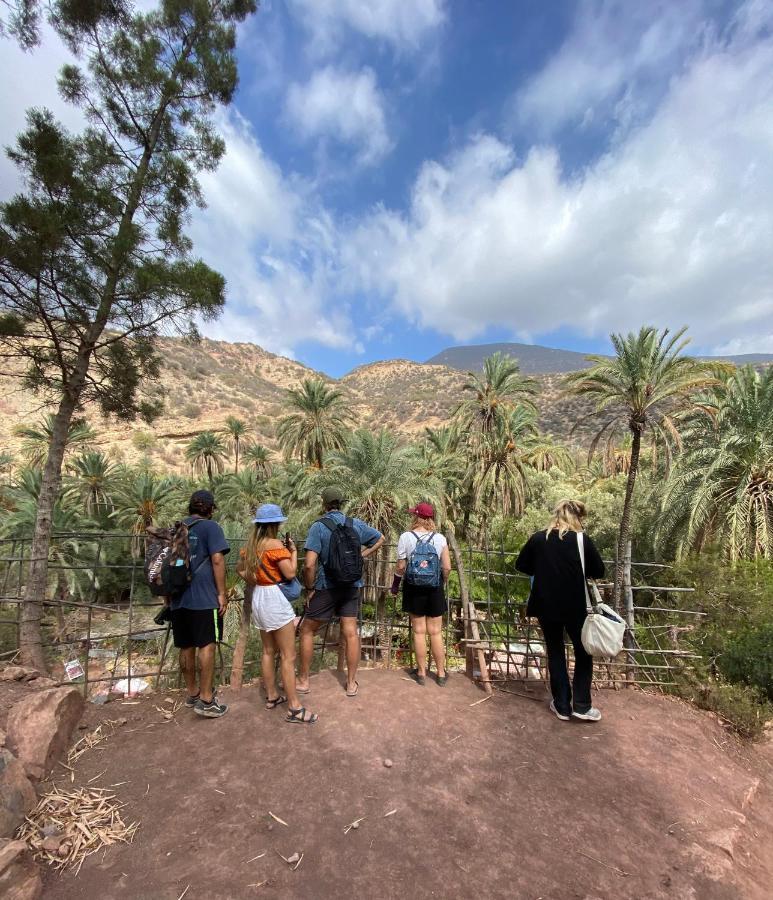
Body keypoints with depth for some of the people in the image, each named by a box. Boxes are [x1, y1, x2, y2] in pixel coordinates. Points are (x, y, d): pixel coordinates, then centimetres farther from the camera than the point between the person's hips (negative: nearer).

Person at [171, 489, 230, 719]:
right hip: (204, 597, -7)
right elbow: (217, 560, -15)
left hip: (179, 598, 7)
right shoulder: (210, 527, -5)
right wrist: (222, 593, -10)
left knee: (186, 647, 13)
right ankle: (206, 700, 0)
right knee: (207, 646, -2)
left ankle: (192, 694, 27)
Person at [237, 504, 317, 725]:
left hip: (259, 598, 9)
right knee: (288, 656, -2)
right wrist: (293, 551, -8)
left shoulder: (251, 545, 6)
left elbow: (241, 569, 16)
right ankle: (295, 709, 3)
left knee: (268, 651, 19)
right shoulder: (275, 544, -19)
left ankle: (272, 697, 30)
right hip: (276, 599, -9)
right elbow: (290, 573, -20)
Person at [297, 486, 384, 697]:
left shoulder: (318, 526, -15)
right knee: (351, 633, 11)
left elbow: (309, 564, -22)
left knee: (307, 631, 15)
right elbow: (380, 539, 15)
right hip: (351, 586, 4)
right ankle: (351, 683, 21)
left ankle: (303, 681, 24)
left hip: (326, 587, -4)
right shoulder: (356, 524, 0)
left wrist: (310, 588, -9)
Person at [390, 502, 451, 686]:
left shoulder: (406, 537, -10)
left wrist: (395, 585, 8)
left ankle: (421, 672, 22)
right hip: (434, 589, 1)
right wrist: (443, 584, 12)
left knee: (419, 632, 11)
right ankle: (441, 674, 21)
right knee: (436, 632, 11)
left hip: (414, 589, -1)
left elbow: (401, 567, -8)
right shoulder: (440, 538, -6)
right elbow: (447, 567, -6)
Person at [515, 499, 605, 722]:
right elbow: (598, 571, -2)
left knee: (555, 654, 15)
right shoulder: (582, 539, -10)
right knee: (584, 653, 17)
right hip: (574, 607, -2)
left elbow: (521, 565, 5)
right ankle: (581, 706, 18)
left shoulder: (538, 538, -4)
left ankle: (562, 706, 22)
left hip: (546, 606, 2)